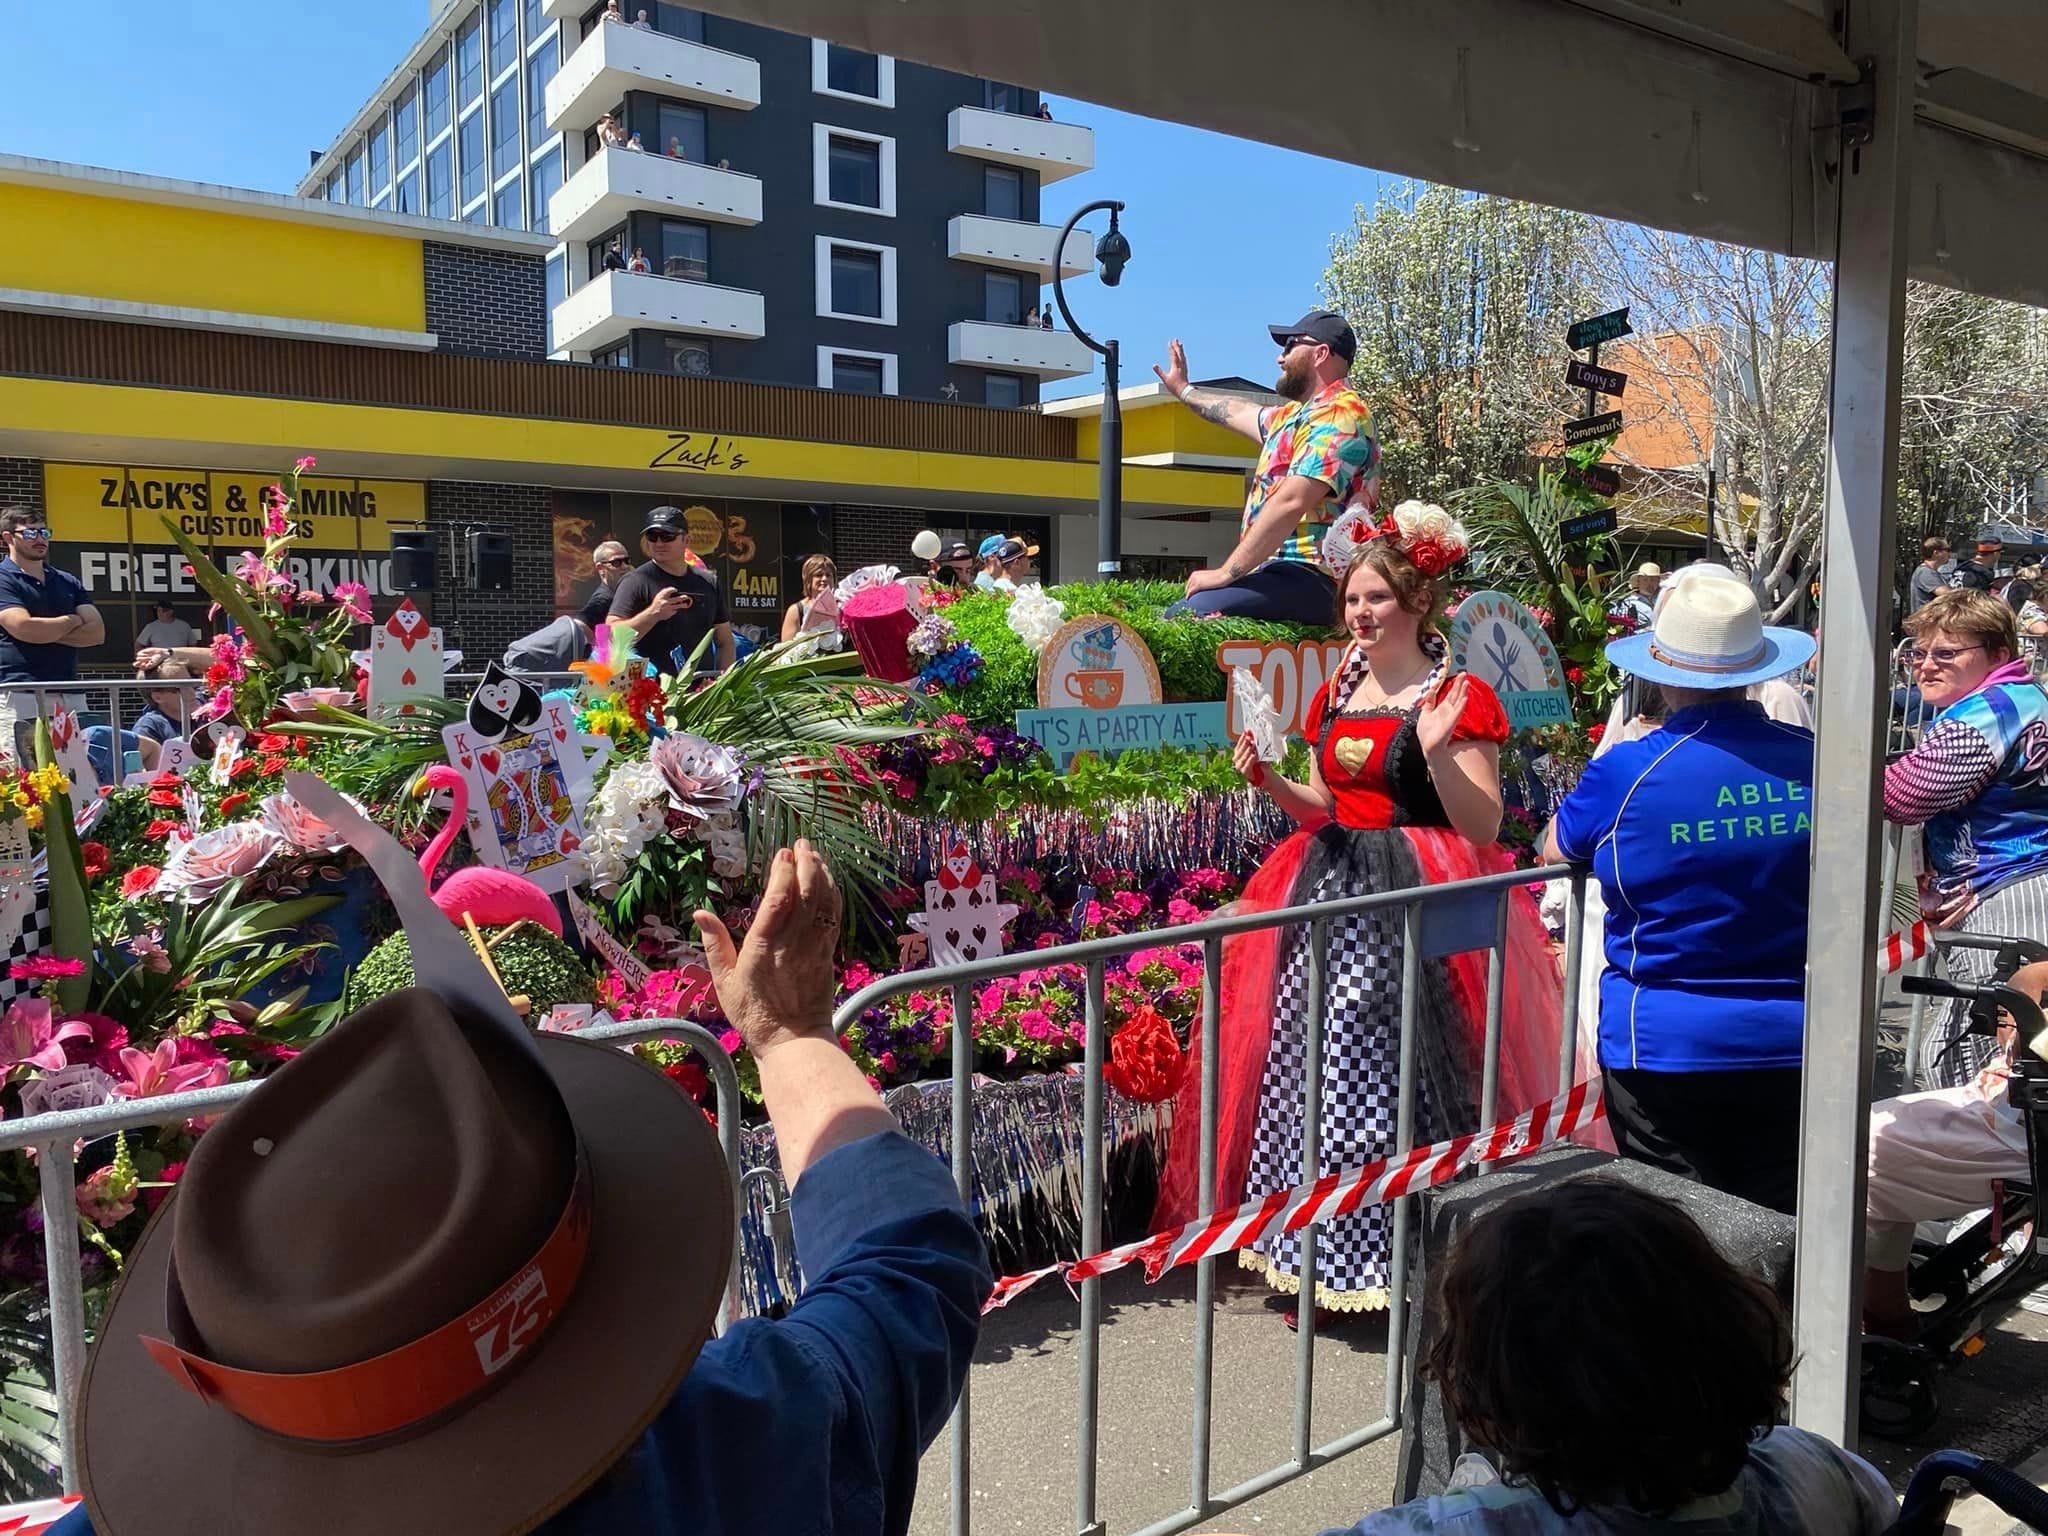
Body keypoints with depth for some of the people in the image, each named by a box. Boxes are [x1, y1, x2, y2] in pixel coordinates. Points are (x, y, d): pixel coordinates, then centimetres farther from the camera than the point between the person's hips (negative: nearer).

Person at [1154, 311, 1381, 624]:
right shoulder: (1294, 414, 24)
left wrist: (1226, 572, -21)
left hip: (1310, 577, -10)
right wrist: (1183, 390, 60)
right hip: (1275, 572, 10)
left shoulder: (1338, 414, -10)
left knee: (1181, 617, -31)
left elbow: (1290, 503, -21)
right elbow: (1238, 413, 45)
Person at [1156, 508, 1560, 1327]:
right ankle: (1317, 1262, 22)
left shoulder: (1459, 698, -6)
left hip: (1417, 916, -6)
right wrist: (1267, 779, 2)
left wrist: (1437, 753, -24)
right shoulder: (1337, 694, 14)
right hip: (1333, 900, 7)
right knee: (1314, 1074, 8)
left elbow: (1484, 828, -11)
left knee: (1393, 1076, -5)